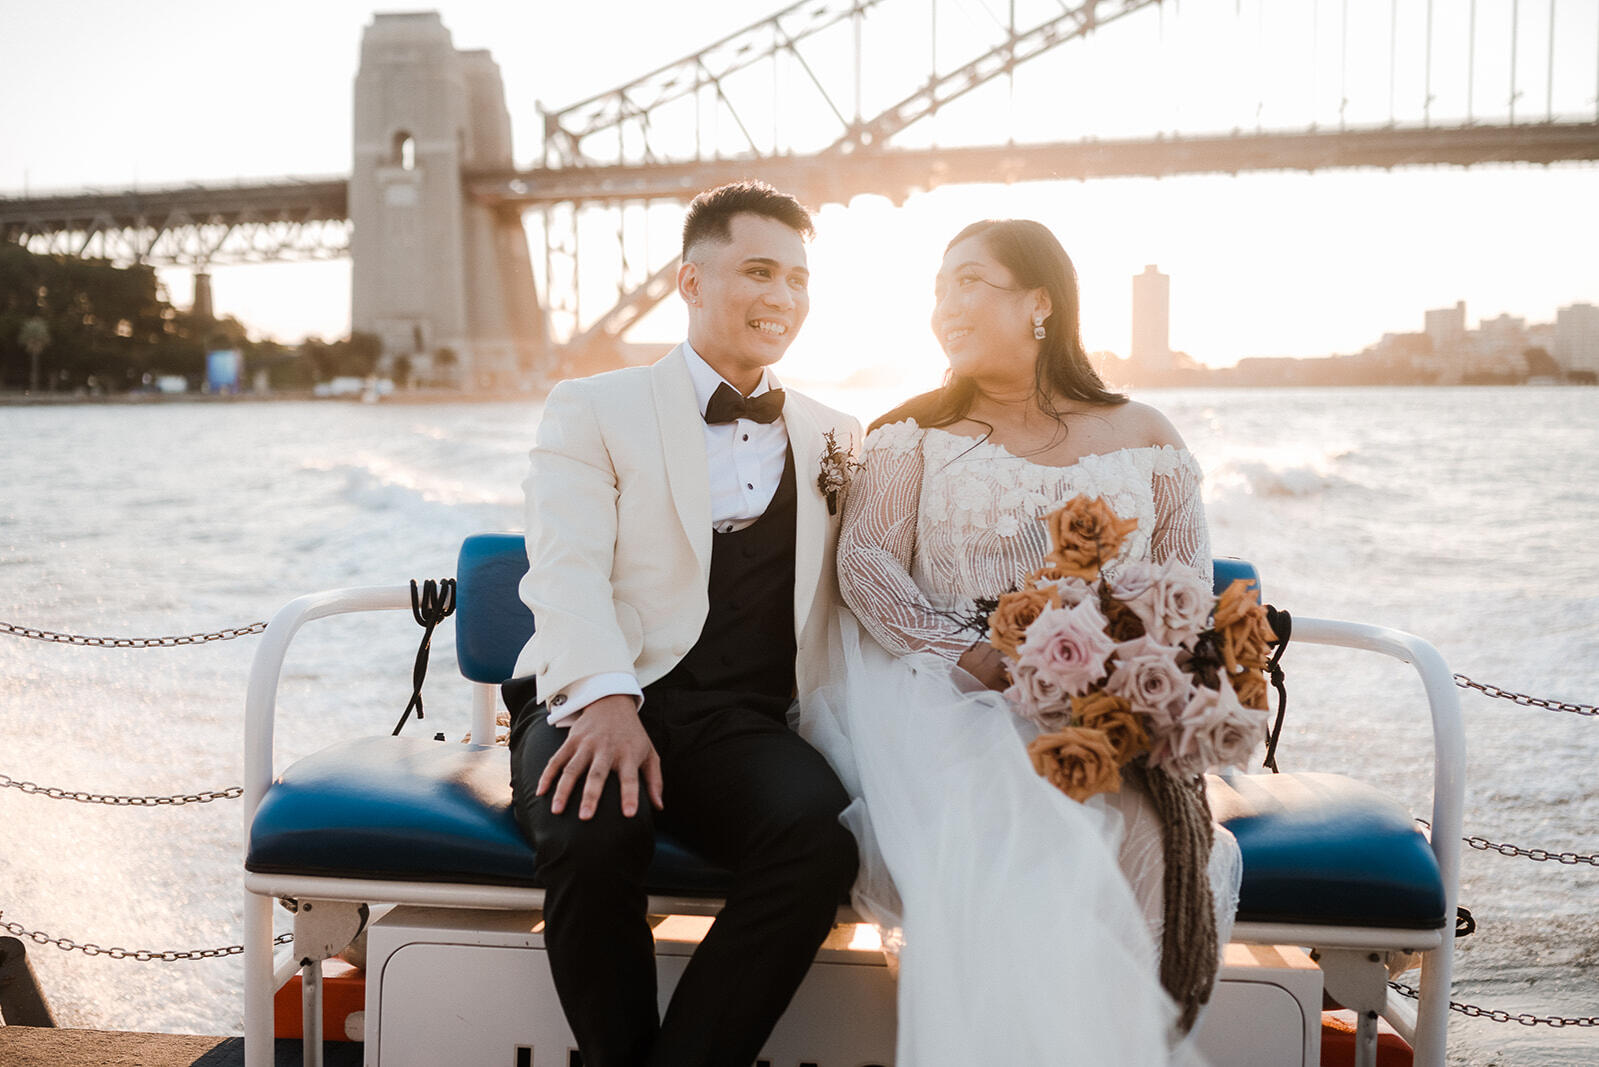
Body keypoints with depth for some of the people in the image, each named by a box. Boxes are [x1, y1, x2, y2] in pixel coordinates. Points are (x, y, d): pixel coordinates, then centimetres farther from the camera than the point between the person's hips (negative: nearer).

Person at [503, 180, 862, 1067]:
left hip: (746, 725, 2)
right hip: (597, 701, -2)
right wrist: (607, 696, -24)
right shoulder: (594, 410, 10)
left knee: (820, 834, -30)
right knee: (594, 830, -34)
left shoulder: (834, 438, 21)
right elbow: (568, 569, -6)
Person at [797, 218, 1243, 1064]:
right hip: (955, 705, -1)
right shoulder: (915, 432, 12)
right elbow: (865, 561, 0)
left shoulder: (1144, 439, 13)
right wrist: (974, 657, -15)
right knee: (988, 856, -32)